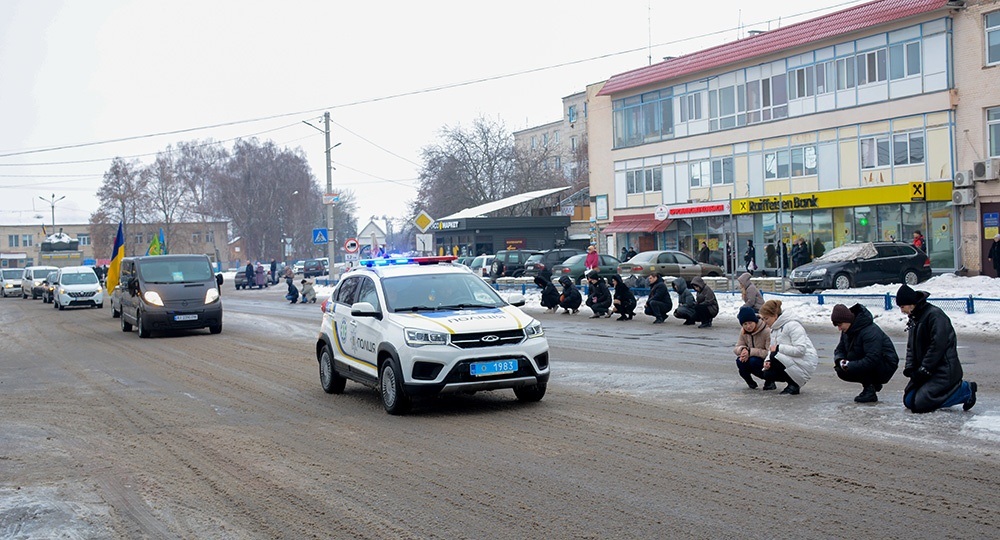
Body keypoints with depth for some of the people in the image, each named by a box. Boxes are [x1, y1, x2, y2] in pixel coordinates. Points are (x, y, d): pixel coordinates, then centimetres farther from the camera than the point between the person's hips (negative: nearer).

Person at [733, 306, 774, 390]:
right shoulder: (743, 332, -2)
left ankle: (770, 381, -7)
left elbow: (770, 352, -27)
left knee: (753, 361, -34)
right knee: (740, 361, -25)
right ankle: (750, 383, 2)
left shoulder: (767, 331, -23)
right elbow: (736, 348, 1)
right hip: (753, 359, 5)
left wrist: (750, 351, -31)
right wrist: (743, 349, -24)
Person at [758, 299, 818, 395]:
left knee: (775, 357, -28)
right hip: (792, 362, 9)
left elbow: (800, 349, -27)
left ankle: (794, 384, -11)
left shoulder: (792, 325, -19)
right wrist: (767, 360, -10)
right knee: (767, 374, -9)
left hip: (805, 363, -9)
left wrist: (778, 348, -24)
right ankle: (795, 381, 11)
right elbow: (773, 349, 12)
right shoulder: (774, 329, 11)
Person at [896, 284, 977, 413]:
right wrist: (909, 367, -2)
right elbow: (911, 346, 14)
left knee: (920, 405, -19)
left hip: (944, 370, -9)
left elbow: (938, 346, -21)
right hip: (926, 370, 9)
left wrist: (924, 369, -19)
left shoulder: (934, 315, -16)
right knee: (908, 401, 3)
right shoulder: (913, 318, 12)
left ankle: (964, 389, -2)